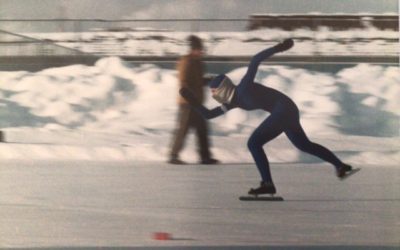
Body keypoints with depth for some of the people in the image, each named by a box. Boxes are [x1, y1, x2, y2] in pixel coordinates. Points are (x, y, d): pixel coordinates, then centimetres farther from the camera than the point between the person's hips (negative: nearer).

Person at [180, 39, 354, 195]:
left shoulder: (243, 88, -17)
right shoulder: (233, 101, 7)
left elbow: (255, 60, -23)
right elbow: (208, 114, 10)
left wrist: (277, 48, -28)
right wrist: (193, 102, -2)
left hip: (284, 110, -10)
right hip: (286, 112, 10)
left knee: (253, 143, -10)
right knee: (304, 145, 25)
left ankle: (268, 184, -9)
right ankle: (340, 165, 37)